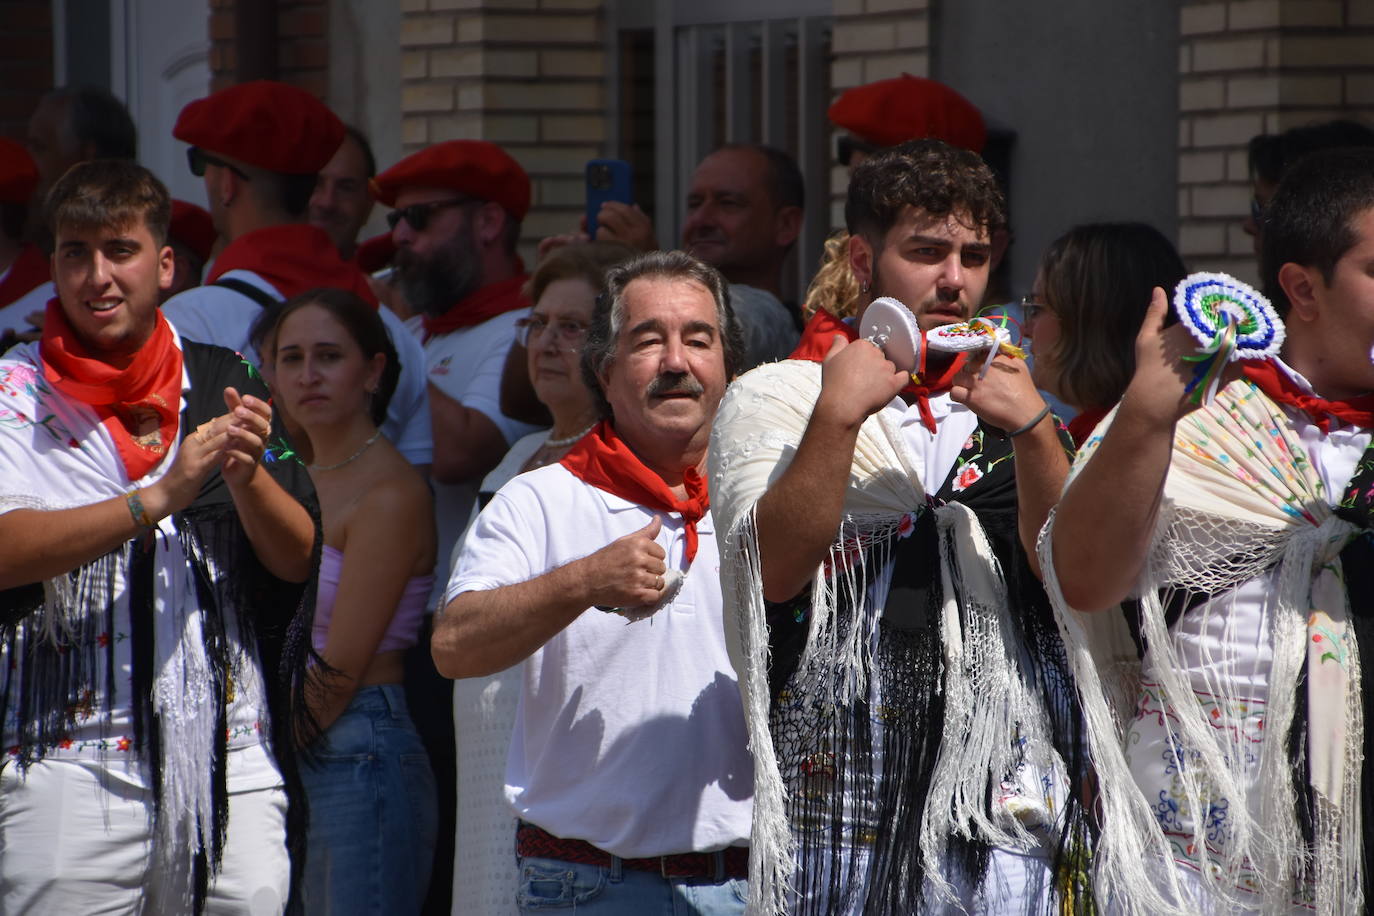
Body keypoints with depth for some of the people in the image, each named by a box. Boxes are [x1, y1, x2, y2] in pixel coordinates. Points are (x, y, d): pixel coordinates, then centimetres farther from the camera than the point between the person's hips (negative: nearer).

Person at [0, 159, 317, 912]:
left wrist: (246, 476, -10)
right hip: (72, 758, -3)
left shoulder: (224, 385, 12)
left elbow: (297, 559, 10)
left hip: (232, 760, 3)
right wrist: (158, 498, -18)